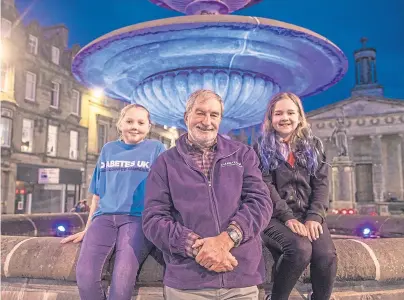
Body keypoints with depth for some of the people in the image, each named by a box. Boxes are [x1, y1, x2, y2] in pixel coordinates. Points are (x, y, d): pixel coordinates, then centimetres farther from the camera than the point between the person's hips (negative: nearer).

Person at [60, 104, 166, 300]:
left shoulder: (156, 148, 9)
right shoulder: (108, 149, 18)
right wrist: (86, 230, 21)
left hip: (138, 218, -3)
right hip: (104, 217, 3)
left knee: (123, 276, -30)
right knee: (84, 274, -23)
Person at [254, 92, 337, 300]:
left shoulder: (313, 146, 14)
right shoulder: (262, 148, 5)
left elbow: (321, 183, 5)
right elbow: (265, 187, -5)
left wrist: (314, 217, -10)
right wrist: (288, 217, -16)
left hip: (308, 215, 3)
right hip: (275, 217, -3)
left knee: (327, 256, -24)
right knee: (301, 249, -30)